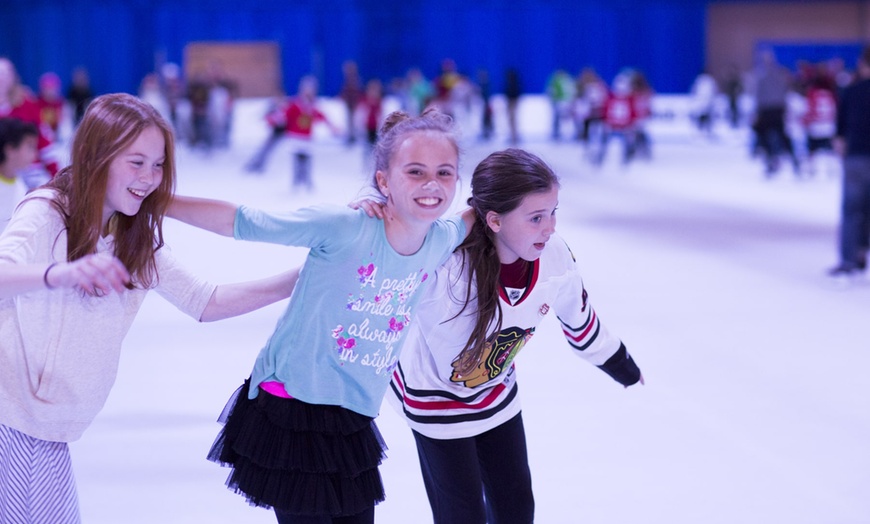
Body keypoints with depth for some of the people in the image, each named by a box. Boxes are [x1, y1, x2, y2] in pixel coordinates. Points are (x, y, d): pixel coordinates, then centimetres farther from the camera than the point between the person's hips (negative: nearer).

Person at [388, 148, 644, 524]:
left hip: (497, 392, 5)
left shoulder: (555, 257, -22)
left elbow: (580, 322, 0)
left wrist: (622, 367, 17)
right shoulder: (444, 264, -40)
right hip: (435, 397, -5)